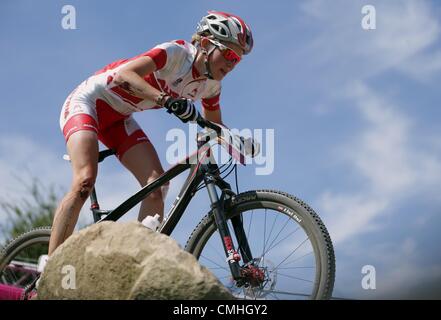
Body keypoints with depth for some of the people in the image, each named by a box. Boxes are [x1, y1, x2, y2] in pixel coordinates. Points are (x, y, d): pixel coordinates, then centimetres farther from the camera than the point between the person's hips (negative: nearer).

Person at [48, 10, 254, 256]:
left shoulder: (211, 86, -3)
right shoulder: (176, 53, -25)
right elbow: (124, 75, -38)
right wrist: (166, 99, -52)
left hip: (118, 118, 7)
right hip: (87, 101, -7)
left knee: (157, 185, -14)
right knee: (85, 181, -27)